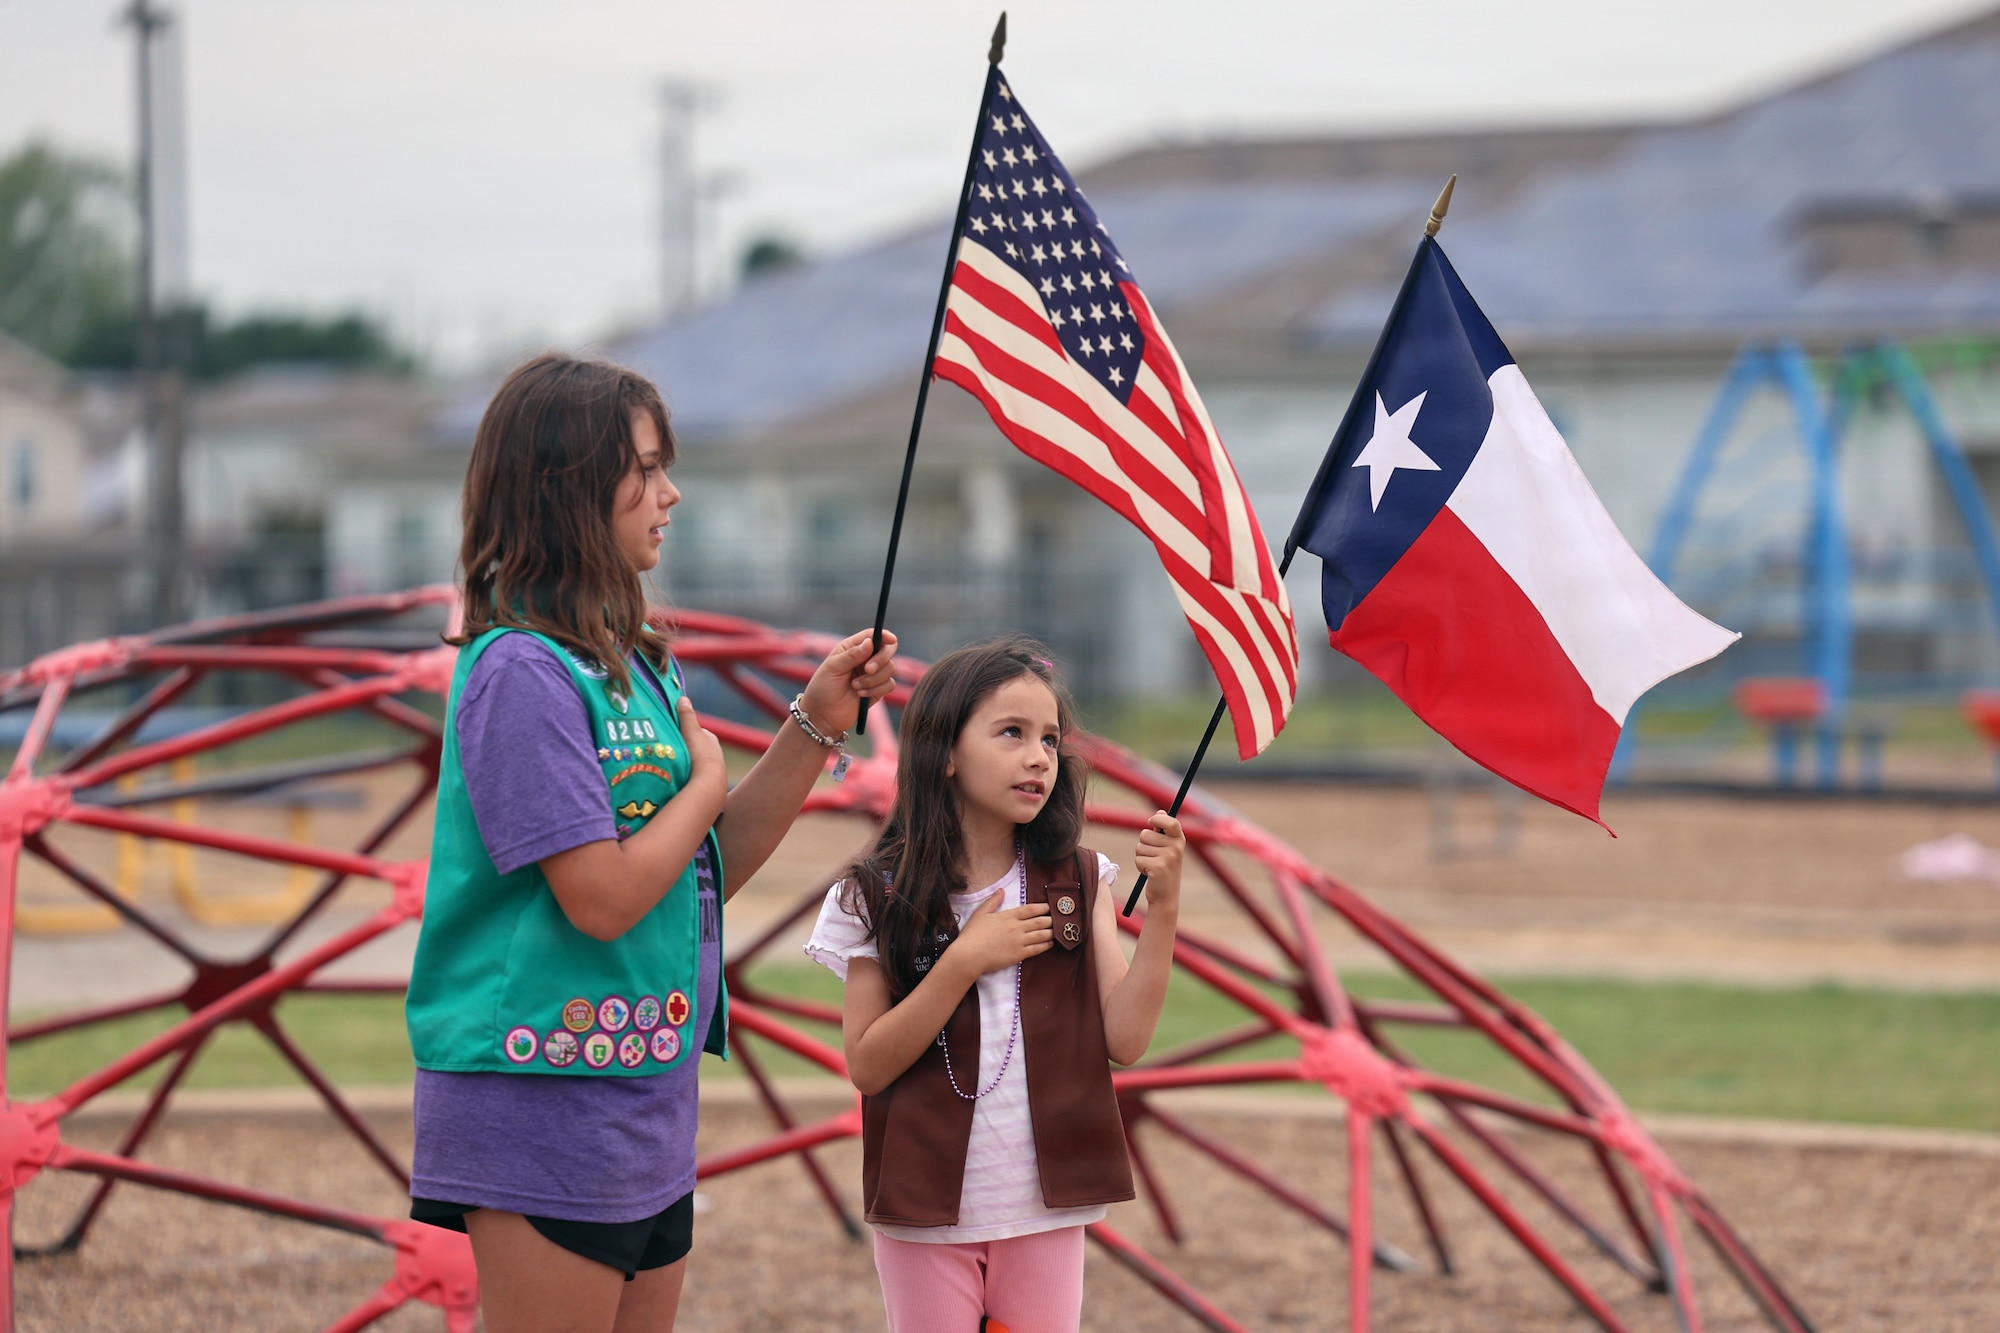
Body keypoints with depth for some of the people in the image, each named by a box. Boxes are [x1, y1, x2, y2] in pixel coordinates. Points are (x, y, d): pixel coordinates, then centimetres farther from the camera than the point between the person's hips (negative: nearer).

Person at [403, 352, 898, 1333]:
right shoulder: (520, 670, -16)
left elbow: (713, 871, 16)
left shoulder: (635, 664, 13)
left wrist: (815, 728, 7)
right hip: (546, 1096, -9)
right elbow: (604, 896, -22)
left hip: (647, 1096, 9)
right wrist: (705, 781, -6)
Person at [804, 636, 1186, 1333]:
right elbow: (867, 1065, -9)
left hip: (1047, 1209, 2)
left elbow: (1125, 1038, -7)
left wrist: (1162, 906, -16)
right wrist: (965, 962, -18)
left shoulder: (1078, 885, 1)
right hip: (928, 1211, -2)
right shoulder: (880, 900, -4)